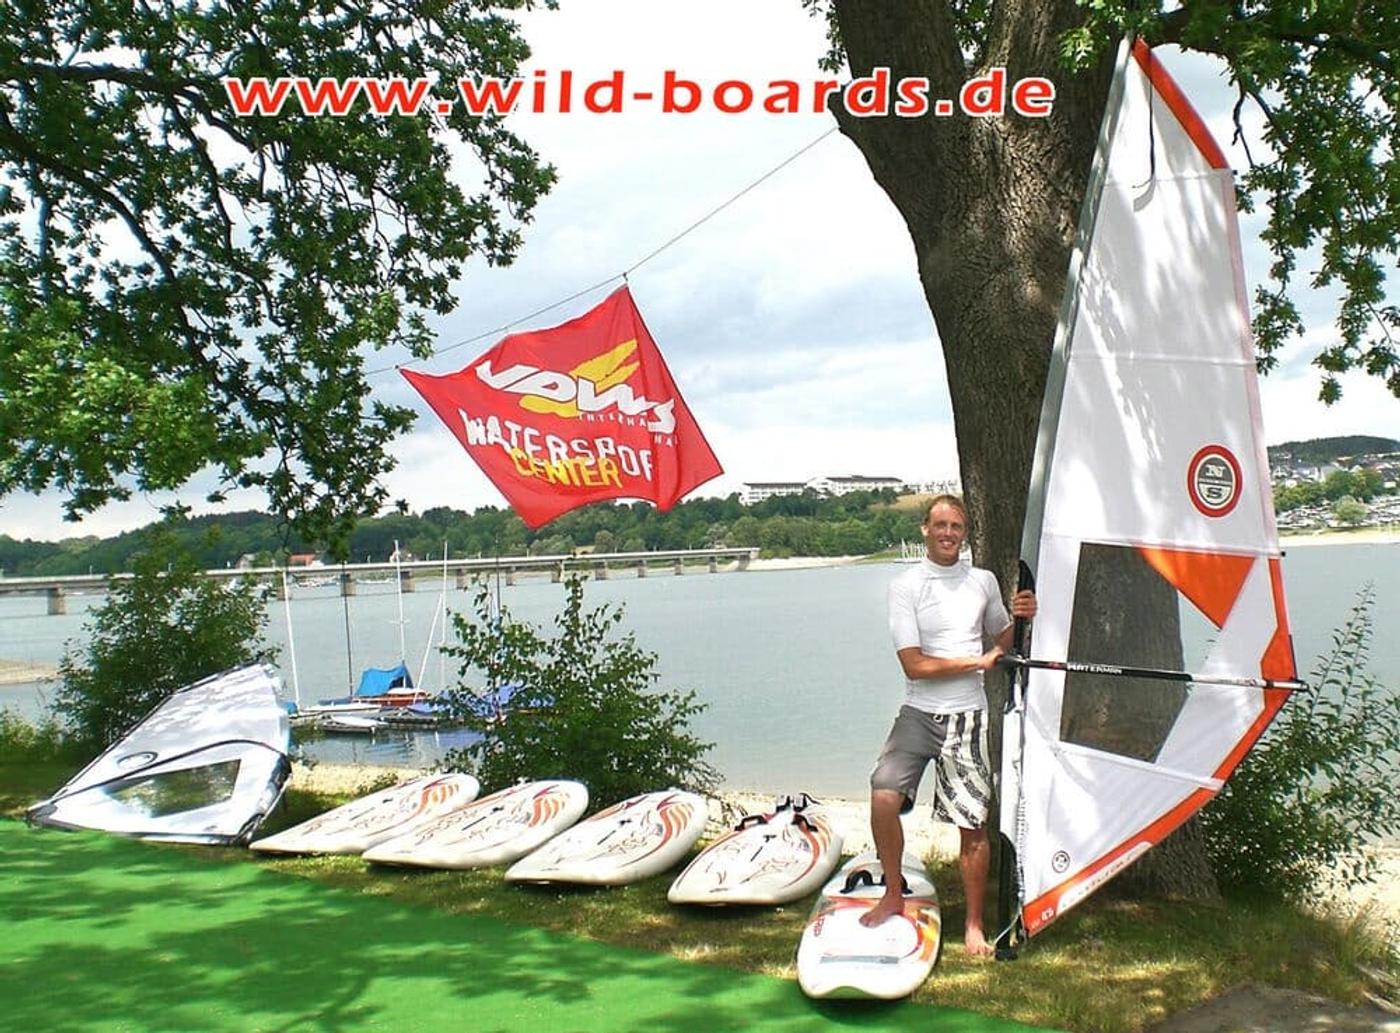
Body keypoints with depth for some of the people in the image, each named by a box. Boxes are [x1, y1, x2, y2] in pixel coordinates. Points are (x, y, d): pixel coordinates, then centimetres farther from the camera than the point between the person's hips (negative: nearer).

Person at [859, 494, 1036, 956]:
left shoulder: (983, 581, 9)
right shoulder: (905, 586, -2)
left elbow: (1002, 642, 24)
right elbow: (914, 664, -10)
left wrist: (1022, 618, 4)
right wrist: (978, 661, -7)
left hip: (967, 717, 2)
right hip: (919, 712, -1)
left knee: (973, 824, -1)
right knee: (884, 797, -17)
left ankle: (975, 925, 16)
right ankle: (893, 895, 7)